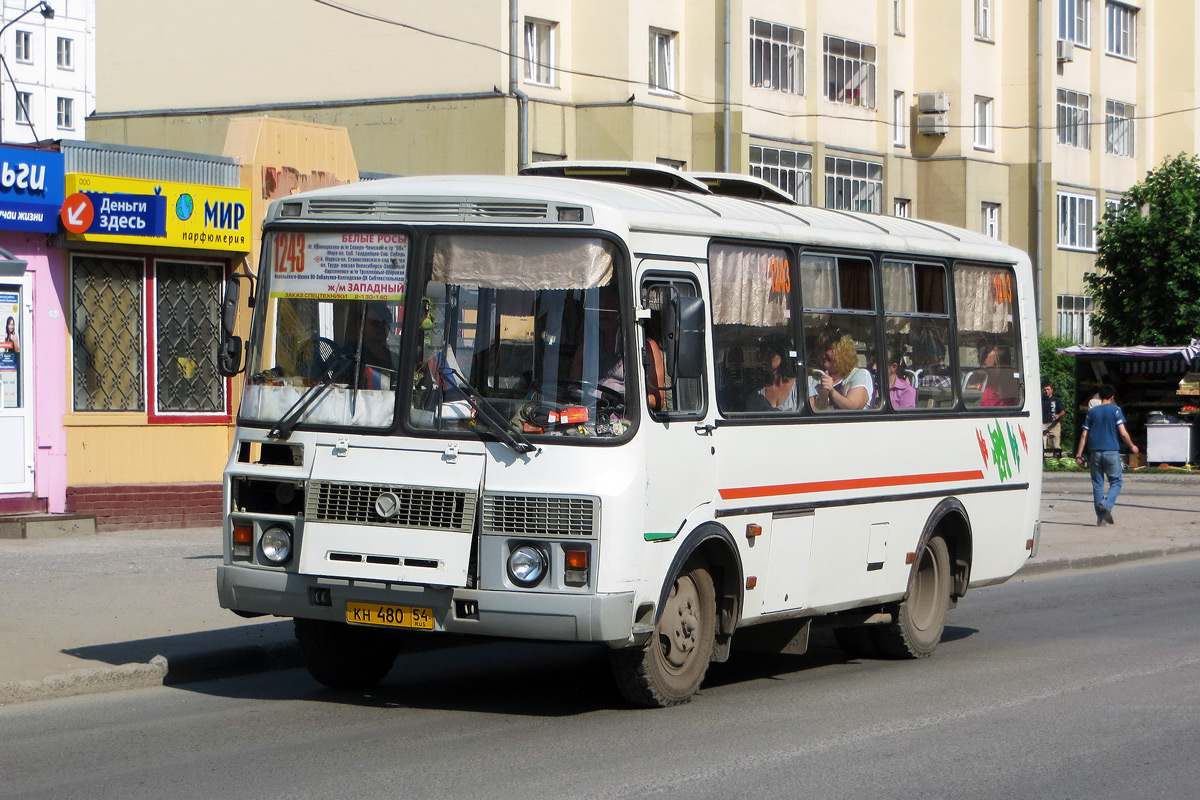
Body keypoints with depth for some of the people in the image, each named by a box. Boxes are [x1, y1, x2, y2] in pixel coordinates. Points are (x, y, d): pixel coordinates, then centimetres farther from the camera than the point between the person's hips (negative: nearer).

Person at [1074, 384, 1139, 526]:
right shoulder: (1115, 410, -2)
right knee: (1116, 482, 7)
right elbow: (1123, 433, -8)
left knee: (1097, 484, 7)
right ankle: (1107, 505, -20)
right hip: (1112, 452, -3)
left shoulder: (1092, 411, 8)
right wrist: (1132, 446, 8)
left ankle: (1101, 518, 5)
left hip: (1095, 452, 3)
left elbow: (1084, 435, 6)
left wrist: (1079, 454, 10)